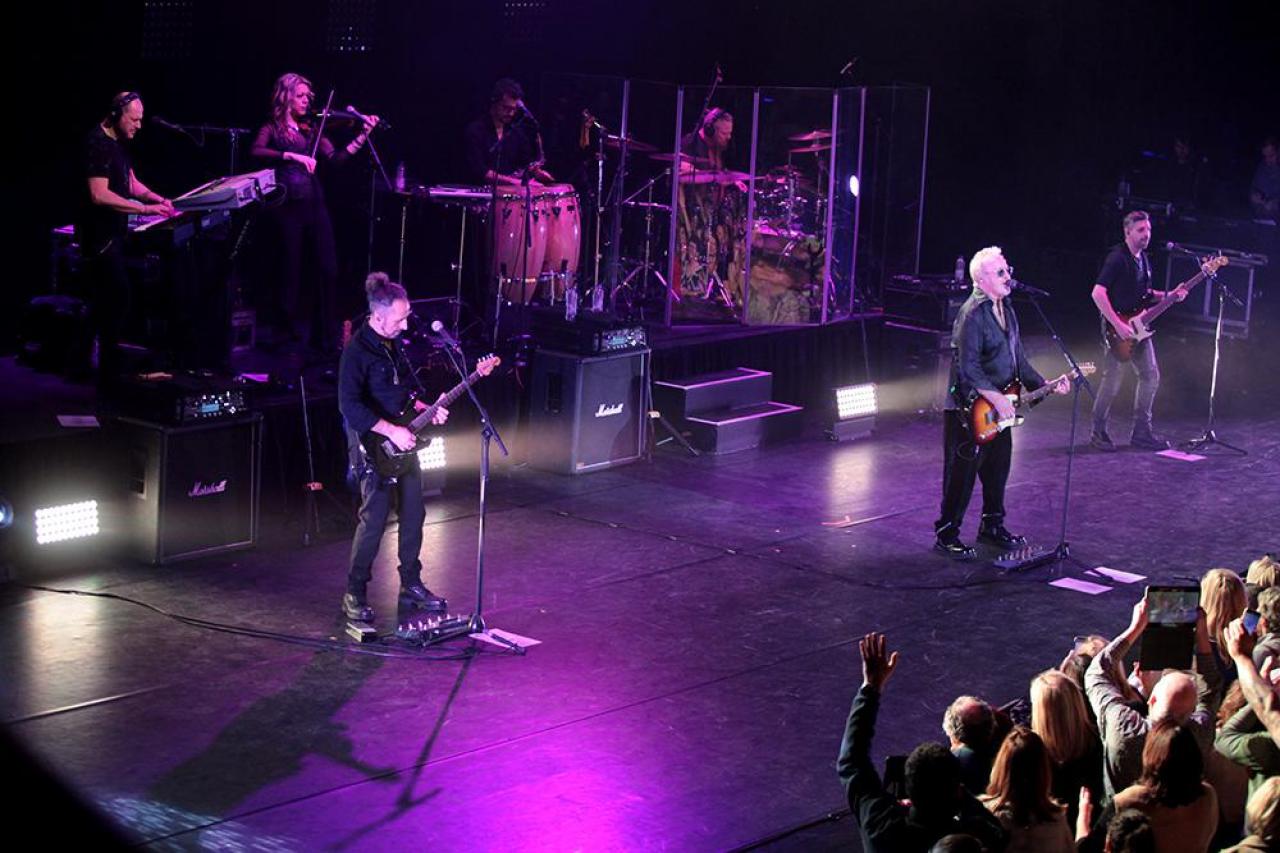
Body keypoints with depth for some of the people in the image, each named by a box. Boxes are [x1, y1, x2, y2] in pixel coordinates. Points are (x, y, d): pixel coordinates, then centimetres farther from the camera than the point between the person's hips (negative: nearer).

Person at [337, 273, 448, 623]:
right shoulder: (357, 351, -18)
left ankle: (411, 585, 25)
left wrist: (426, 410, 4)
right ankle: (354, 595, 5)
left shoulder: (394, 344, 8)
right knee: (374, 521, -5)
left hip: (404, 442, 8)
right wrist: (391, 431, -23)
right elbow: (350, 405, -23)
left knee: (413, 514, 12)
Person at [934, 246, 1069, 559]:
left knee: (997, 469, 15)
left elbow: (1018, 360, 19)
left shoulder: (1006, 310, 12)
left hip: (999, 408, 9)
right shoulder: (972, 314, -18)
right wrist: (996, 398, -25)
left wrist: (1045, 386, 9)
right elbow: (968, 367, -23)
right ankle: (946, 534, 6)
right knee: (962, 473, -3)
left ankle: (992, 526, 30)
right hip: (969, 411, -9)